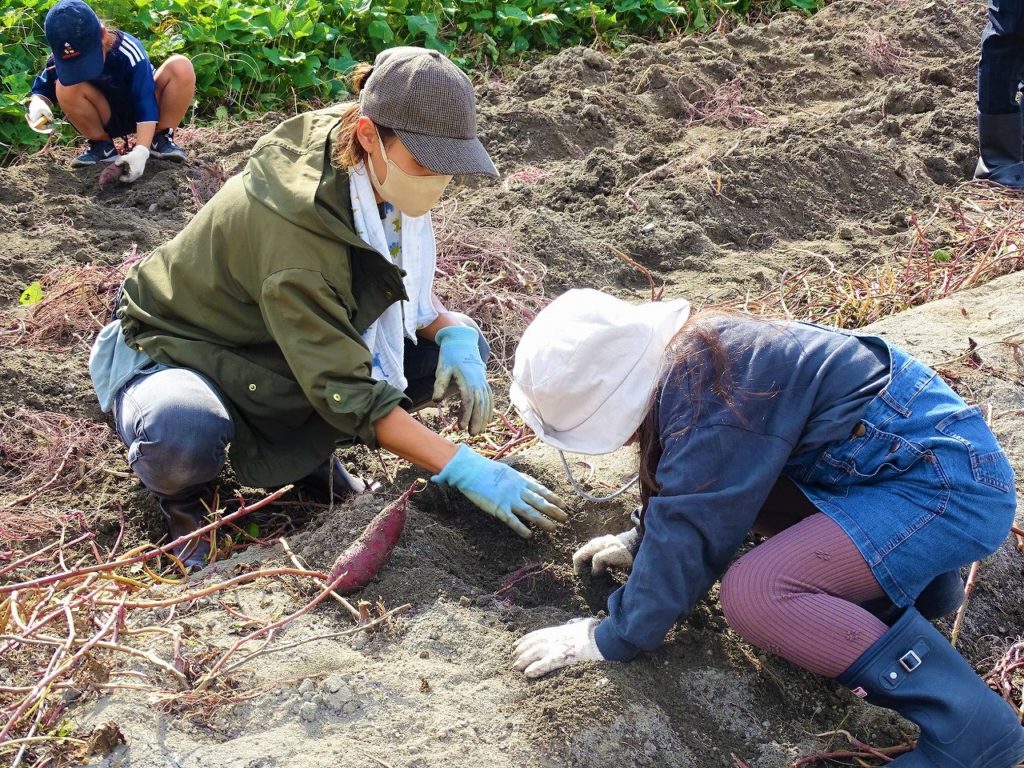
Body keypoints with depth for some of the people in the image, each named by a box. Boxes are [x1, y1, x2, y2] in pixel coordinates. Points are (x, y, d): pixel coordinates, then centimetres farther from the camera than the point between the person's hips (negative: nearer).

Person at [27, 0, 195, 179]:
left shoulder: (128, 51, -30)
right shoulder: (62, 59, -20)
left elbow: (146, 104, -31)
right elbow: (42, 89, -3)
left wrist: (141, 150, -43)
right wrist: (37, 104, -28)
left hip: (139, 112, -2)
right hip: (106, 119, 2)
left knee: (181, 67, -28)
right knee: (66, 87, -29)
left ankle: (161, 139, -9)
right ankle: (101, 145, -7)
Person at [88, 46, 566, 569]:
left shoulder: (382, 179, -14)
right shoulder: (294, 226, -37)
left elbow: (410, 288, 6)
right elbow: (348, 391, -34)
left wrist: (453, 334, -16)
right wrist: (466, 470, -36)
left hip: (273, 358, 7)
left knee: (458, 344, -8)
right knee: (184, 439, -42)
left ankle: (308, 447, 7)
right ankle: (181, 493, -4)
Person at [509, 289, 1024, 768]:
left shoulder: (713, 410, -24)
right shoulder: (686, 357, 4)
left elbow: (690, 532, -19)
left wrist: (614, 637, -9)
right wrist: (643, 541, 25)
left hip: (953, 485, -10)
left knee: (751, 594, -23)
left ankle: (970, 723, -16)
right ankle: (915, 571, 16)